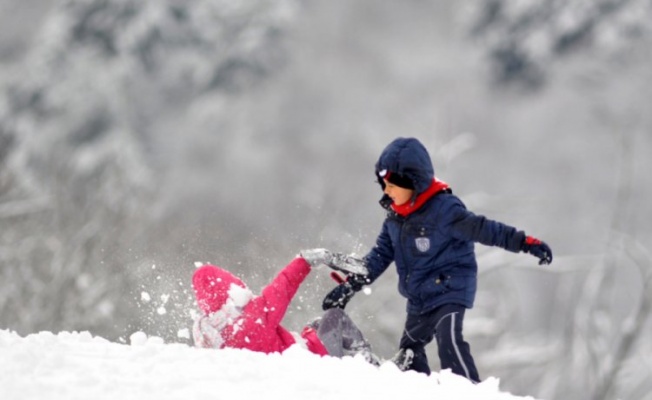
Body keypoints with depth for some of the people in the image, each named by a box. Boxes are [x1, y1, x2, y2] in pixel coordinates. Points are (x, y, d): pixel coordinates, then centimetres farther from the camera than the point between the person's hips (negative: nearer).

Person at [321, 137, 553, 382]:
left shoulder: (443, 208, -21)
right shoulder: (395, 217, 4)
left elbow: (481, 229, -23)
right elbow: (381, 254, 12)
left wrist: (524, 242, -31)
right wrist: (350, 286, 8)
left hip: (450, 290, -9)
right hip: (419, 298, 9)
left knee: (448, 339, -28)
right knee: (409, 350, 17)